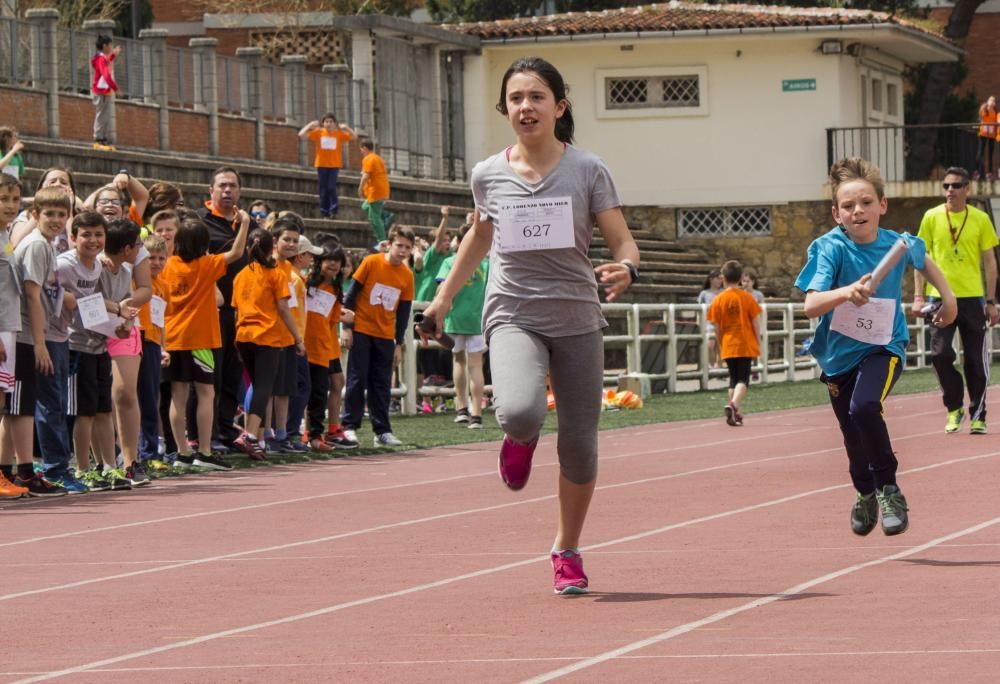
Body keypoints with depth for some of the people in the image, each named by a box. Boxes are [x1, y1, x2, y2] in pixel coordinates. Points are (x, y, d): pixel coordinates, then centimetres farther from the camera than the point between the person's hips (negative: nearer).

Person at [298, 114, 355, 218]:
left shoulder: (339, 134, 3)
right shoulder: (318, 132, 1)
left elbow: (353, 137, 5)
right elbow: (302, 135, -2)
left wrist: (346, 128, -6)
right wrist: (310, 125, -7)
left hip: (334, 165, -1)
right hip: (321, 165, 1)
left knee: (332, 187, -12)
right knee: (323, 189, 3)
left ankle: (333, 212, -7)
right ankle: (325, 213, 9)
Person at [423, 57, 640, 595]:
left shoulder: (587, 170, -4)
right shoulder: (488, 176, 2)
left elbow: (623, 241, -4)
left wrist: (625, 269, -27)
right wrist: (445, 294, 22)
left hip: (576, 319, 0)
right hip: (513, 314, 0)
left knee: (580, 445, 2)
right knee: (520, 412, -29)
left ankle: (567, 551, 25)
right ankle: (521, 437, 11)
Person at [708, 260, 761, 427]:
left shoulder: (718, 300, -3)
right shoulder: (747, 298, -5)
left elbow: (716, 327, 0)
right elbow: (756, 323, -2)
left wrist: (720, 346, 12)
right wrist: (758, 344, 7)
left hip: (728, 346, 2)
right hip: (746, 346, -2)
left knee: (734, 379, 15)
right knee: (743, 380, -2)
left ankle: (734, 414, 16)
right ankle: (733, 405, -27)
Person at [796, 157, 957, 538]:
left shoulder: (899, 245, -11)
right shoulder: (831, 248, -19)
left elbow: (924, 261, 16)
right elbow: (811, 306, -30)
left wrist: (948, 297, 14)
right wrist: (846, 292, -46)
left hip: (883, 349, -1)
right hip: (839, 353, 1)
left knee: (864, 407, -30)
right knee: (854, 438, 14)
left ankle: (888, 488, -14)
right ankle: (865, 494, 45)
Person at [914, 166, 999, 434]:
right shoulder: (932, 217, 3)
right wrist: (918, 296, 0)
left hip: (973, 297, 0)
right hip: (940, 296, 0)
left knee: (976, 360, 3)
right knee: (940, 354, -10)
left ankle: (977, 416, 14)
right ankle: (954, 409, 9)